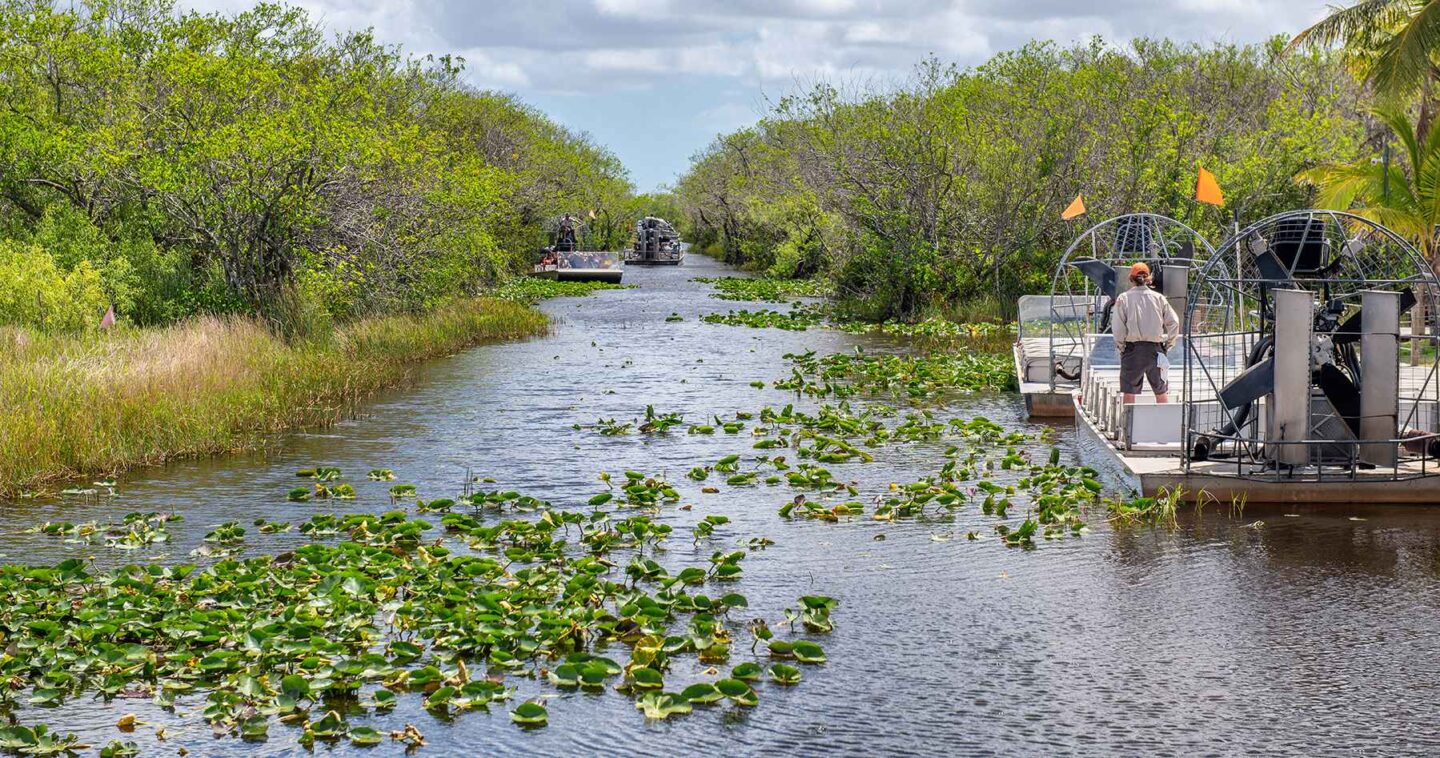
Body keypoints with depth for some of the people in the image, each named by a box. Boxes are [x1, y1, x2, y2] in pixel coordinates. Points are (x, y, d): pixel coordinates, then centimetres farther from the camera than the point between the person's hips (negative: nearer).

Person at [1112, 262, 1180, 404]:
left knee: (1129, 392, 2)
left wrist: (1120, 345, 1)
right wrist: (1168, 344, 10)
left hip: (1132, 348, -2)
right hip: (1155, 349, 2)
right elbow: (1174, 322, 1)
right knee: (1161, 391, 12)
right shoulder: (1158, 298, 3)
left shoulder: (1124, 298, -3)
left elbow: (1117, 327, -10)